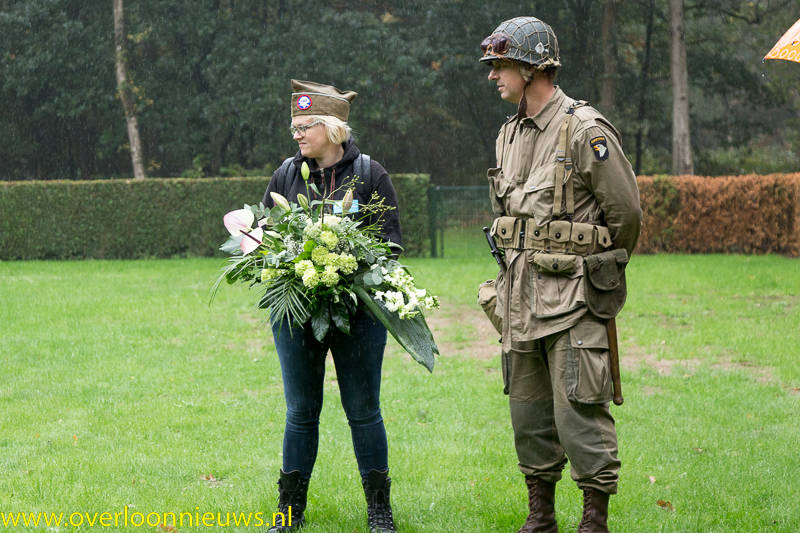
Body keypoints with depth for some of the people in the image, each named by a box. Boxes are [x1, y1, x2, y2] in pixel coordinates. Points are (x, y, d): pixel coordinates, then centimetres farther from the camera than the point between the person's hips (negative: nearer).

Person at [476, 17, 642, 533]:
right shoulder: (510, 135, 13)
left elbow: (626, 211, -6)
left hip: (574, 298, -8)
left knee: (580, 413, -7)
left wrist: (599, 273, 6)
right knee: (529, 411, 12)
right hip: (521, 297, 8)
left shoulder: (585, 131, -12)